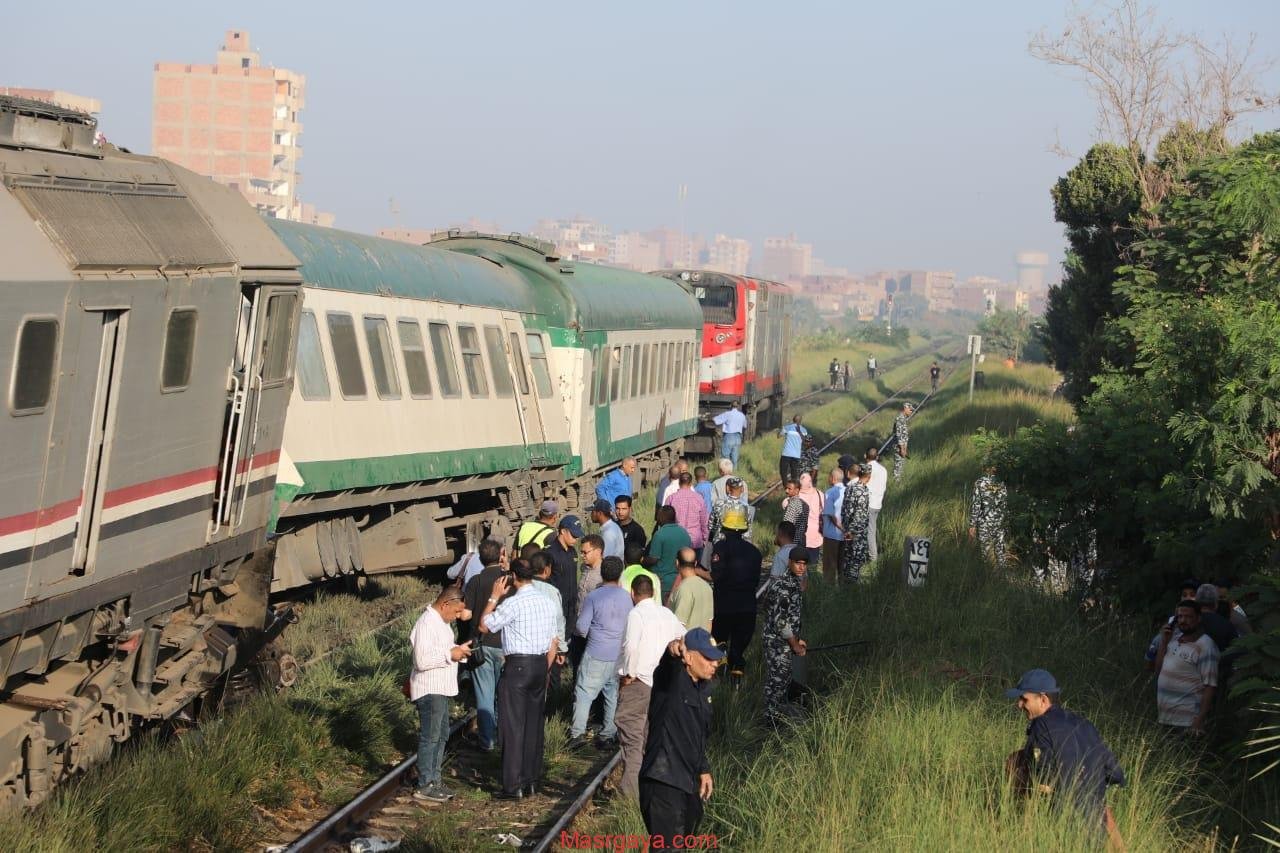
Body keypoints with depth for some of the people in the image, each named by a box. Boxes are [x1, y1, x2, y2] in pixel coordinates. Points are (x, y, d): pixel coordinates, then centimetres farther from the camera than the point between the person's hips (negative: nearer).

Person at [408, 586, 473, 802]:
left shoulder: (442, 622, 11)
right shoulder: (426, 624, -21)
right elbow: (422, 660, -27)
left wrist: (458, 650, 6)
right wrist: (450, 655, -22)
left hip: (441, 688, 10)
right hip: (429, 690, -10)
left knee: (441, 735, 15)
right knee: (430, 737, -6)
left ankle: (434, 779, 24)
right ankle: (425, 786, -1)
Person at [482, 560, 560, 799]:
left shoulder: (512, 604, -15)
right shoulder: (548, 603, 8)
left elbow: (484, 625, -5)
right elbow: (553, 644, 13)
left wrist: (494, 597, 2)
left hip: (517, 666, -7)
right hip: (541, 664, 7)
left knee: (513, 726, -3)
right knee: (534, 724, 13)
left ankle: (513, 786, -4)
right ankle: (531, 781, 18)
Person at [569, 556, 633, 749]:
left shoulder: (594, 596, -11)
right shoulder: (627, 596, -1)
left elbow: (581, 627, -9)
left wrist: (582, 631, 14)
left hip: (596, 655, -4)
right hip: (620, 655, 4)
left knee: (584, 693, 2)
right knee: (614, 694, 11)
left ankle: (578, 732, -5)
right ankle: (609, 735, 14)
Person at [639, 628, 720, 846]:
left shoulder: (703, 688, 13)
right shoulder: (671, 680, -13)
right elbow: (668, 665, -38)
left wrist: (704, 770, 23)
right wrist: (673, 651, -60)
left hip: (689, 783, 9)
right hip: (663, 784, -9)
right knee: (667, 844, -15)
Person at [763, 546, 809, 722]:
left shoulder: (796, 582, 7)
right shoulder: (782, 587, -23)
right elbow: (780, 621, -23)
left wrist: (797, 639, 17)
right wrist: (794, 644, -15)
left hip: (786, 638, 9)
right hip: (776, 639, -9)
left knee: (785, 675, 20)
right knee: (776, 677, 1)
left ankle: (781, 706, 36)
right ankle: (772, 715, 11)